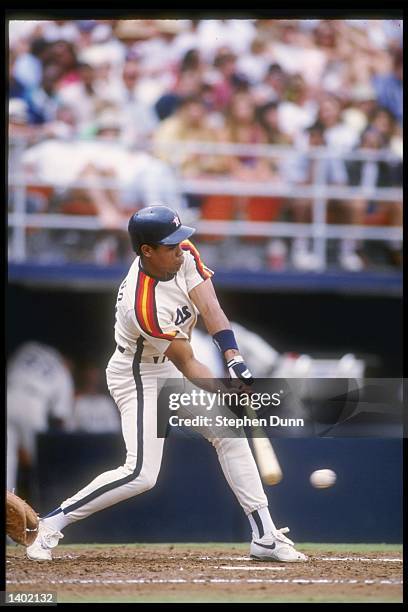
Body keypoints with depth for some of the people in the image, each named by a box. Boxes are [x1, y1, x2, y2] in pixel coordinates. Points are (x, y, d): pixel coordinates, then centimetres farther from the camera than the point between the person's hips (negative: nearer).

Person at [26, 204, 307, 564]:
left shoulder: (184, 255, -13)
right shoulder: (144, 306, -34)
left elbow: (210, 307, -20)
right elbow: (187, 365, -27)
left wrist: (234, 359, -32)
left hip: (169, 369, 9)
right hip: (138, 377, -9)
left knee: (231, 435, 7)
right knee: (141, 475, -18)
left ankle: (265, 537, 12)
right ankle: (53, 523, -5)